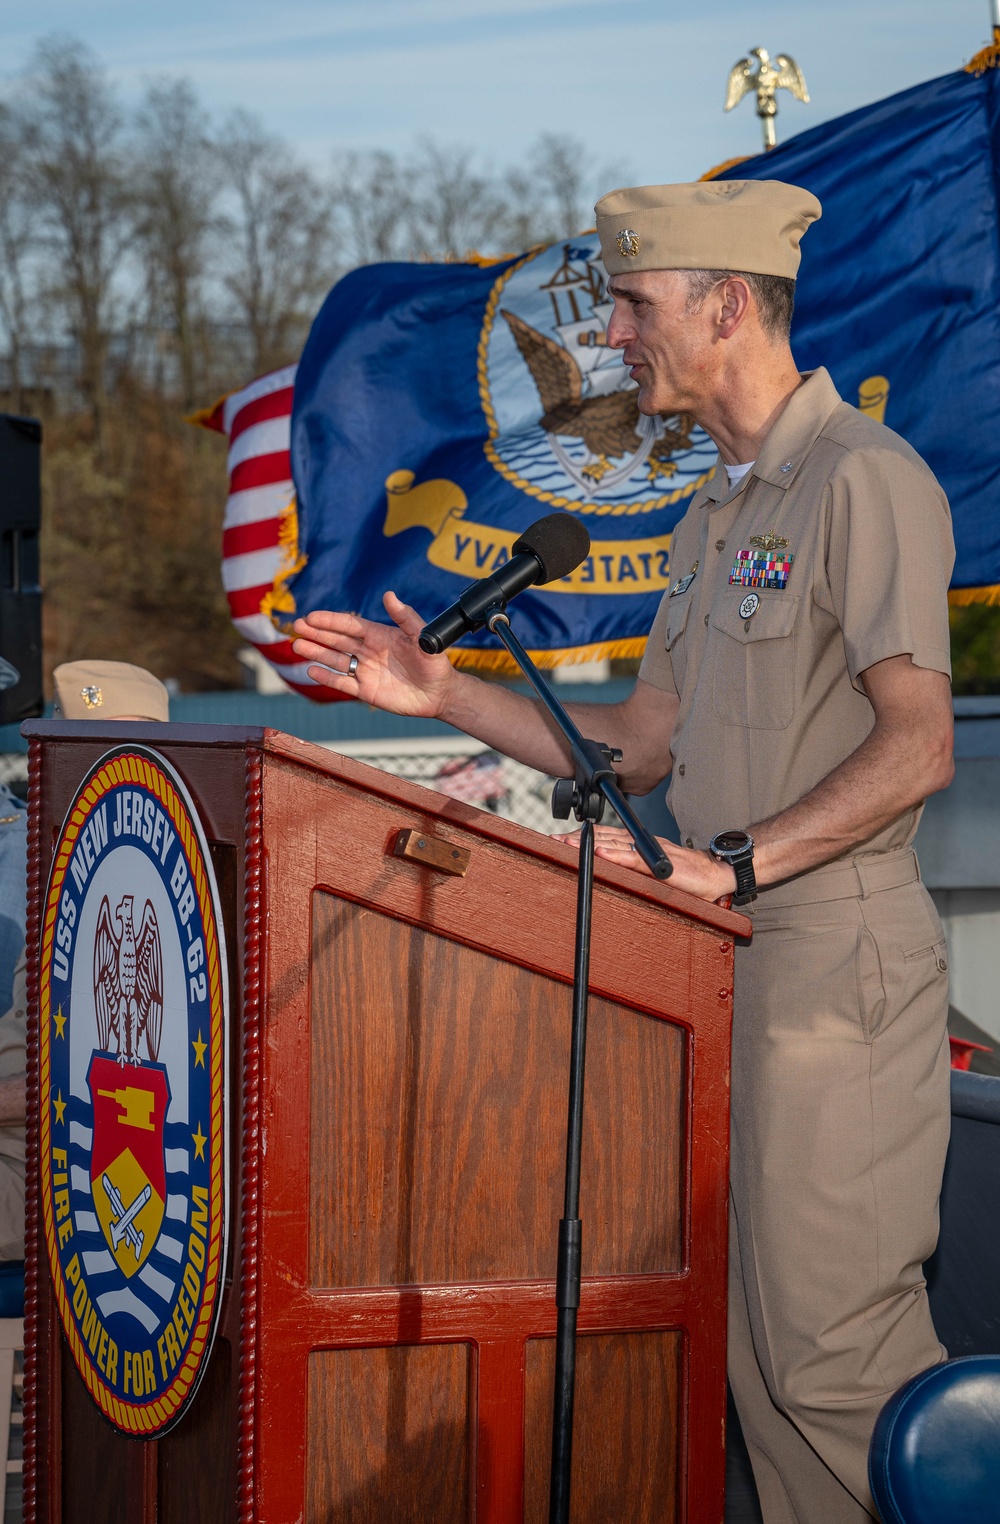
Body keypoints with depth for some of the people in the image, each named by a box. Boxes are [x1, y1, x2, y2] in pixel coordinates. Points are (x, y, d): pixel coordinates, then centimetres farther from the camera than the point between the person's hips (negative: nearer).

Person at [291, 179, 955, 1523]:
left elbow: (917, 745, -19)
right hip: (724, 964, 9)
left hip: (834, 964, -9)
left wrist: (735, 860, -26)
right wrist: (445, 695, 13)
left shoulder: (864, 479, -10)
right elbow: (640, 747, 21)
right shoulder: (718, 511, 19)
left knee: (830, 1341, -10)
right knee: (754, 1343, 9)